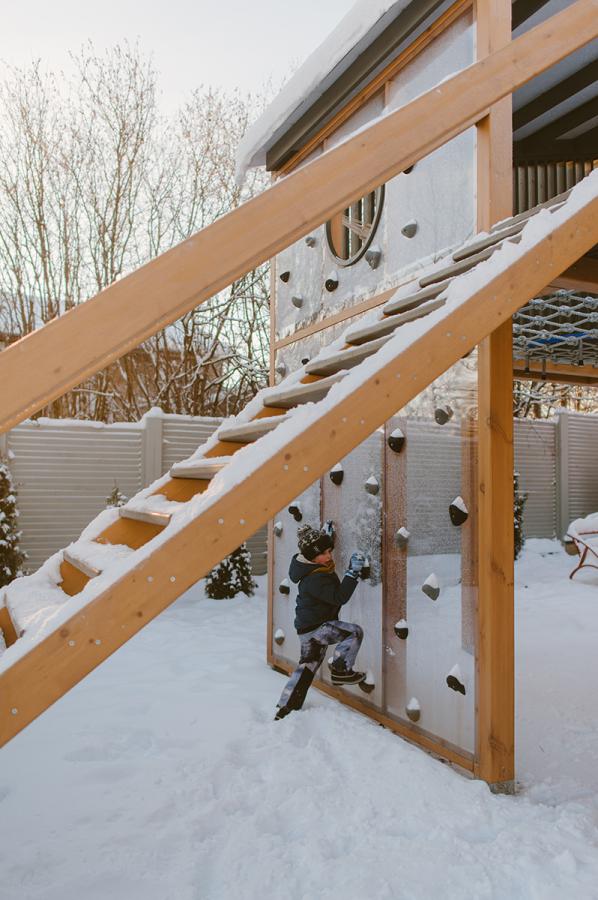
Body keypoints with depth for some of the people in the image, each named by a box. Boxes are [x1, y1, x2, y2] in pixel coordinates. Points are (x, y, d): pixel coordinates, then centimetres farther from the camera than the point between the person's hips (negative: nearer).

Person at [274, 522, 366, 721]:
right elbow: (339, 596, -31)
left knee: (307, 666, 19)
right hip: (315, 627, -10)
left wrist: (326, 535, 17)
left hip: (309, 627, 10)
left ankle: (285, 709, 27)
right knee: (355, 632, -21)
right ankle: (341, 671, -9)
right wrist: (353, 572, -34)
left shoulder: (311, 565, 1)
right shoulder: (315, 579, -28)